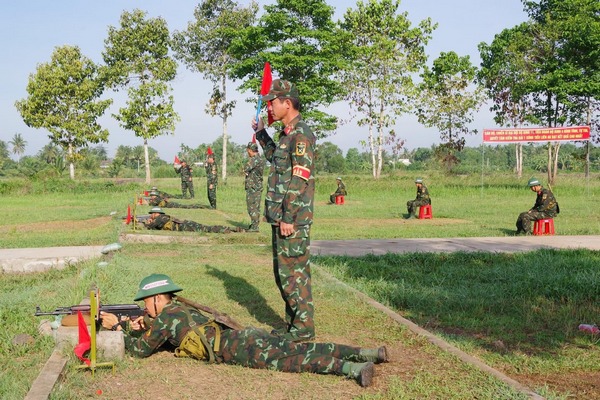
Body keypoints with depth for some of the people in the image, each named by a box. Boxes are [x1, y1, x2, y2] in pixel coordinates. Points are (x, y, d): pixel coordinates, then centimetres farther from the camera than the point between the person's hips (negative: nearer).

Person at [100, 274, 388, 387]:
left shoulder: (165, 318, 3)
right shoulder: (180, 308, 29)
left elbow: (140, 350, 11)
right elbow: (164, 337, 46)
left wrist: (118, 327, 20)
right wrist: (140, 327, 30)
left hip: (239, 349, -8)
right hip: (247, 336, 8)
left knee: (285, 361, -24)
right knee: (303, 350, 1)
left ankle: (353, 369, -42)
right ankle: (369, 353, -8)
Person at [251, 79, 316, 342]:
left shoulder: (301, 135, -15)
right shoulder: (287, 134, 16)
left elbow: (299, 180, -21)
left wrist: (288, 218, -22)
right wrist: (261, 134, 35)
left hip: (293, 220, -10)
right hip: (281, 217, 10)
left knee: (294, 273, -5)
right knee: (283, 272, 15)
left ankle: (304, 328, 3)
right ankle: (292, 323, 25)